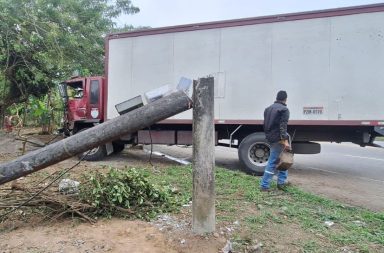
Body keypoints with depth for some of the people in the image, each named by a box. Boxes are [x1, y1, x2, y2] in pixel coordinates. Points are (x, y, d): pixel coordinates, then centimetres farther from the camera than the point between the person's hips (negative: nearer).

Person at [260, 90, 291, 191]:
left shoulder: (268, 108, 17)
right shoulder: (284, 109, -9)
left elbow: (265, 124, 21)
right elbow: (283, 126, -19)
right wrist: (285, 140, -23)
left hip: (270, 137, 8)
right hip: (278, 139, -8)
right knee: (272, 162, -4)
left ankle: (282, 181, 20)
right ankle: (264, 185, -1)